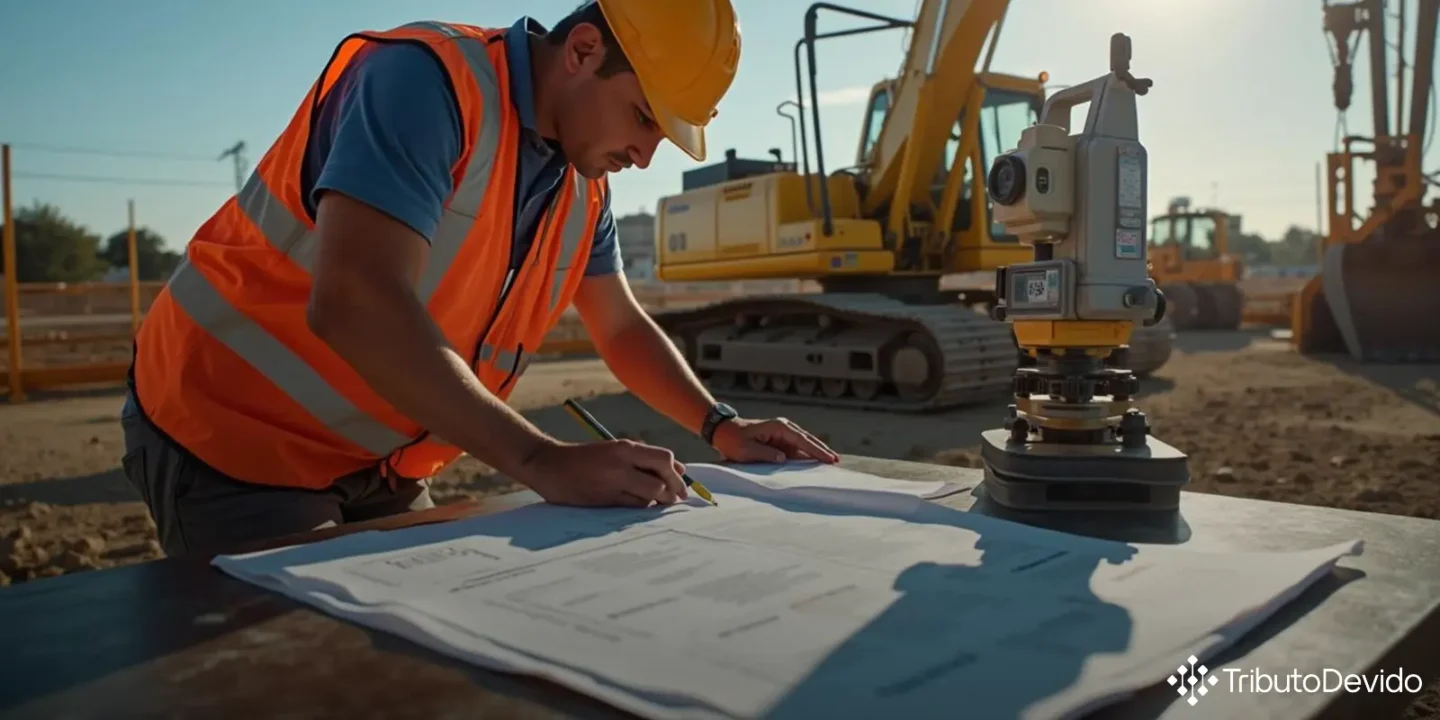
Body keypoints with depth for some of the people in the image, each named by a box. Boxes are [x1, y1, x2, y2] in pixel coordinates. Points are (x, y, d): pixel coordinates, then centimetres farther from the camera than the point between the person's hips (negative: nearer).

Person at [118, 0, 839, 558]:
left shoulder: (583, 185, 1)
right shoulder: (428, 79, -24)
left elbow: (623, 328, 13)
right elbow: (354, 303, -37)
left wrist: (721, 425, -1)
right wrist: (541, 462, -40)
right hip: (236, 440, -7)